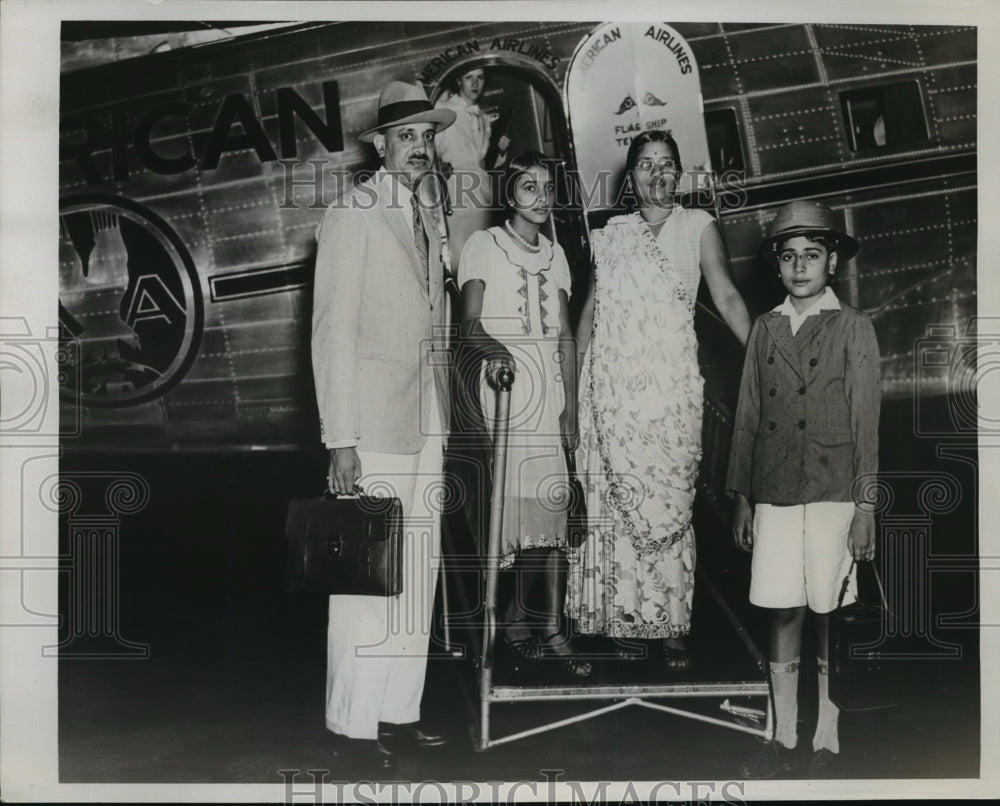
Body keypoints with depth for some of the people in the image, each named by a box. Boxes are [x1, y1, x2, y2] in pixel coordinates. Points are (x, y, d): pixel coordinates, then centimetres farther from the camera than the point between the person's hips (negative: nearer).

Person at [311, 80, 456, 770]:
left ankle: (400, 707, 19)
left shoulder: (429, 218, 16)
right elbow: (332, 331, -9)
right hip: (373, 421, -7)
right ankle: (355, 720, 8)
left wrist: (444, 420, 12)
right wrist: (341, 438, -14)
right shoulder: (351, 215, -5)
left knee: (418, 571, 9)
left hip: (426, 425, 7)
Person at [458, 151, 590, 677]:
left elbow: (565, 338, 15)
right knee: (511, 503, -9)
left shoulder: (554, 255, 18)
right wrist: (491, 346, -27)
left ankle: (551, 628, 5)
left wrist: (570, 407, 8)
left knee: (550, 506, -1)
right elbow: (469, 322, -5)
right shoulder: (484, 245, 3)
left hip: (548, 389, 4)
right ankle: (517, 615, 8)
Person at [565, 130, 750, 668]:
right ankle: (627, 618, 7)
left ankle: (670, 622, 4)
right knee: (620, 498, -1)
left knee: (670, 500, -3)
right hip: (614, 382, 2)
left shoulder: (697, 226, 8)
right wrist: (574, 386, 12)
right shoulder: (610, 235, 14)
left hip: (672, 382, -1)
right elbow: (590, 311, 16)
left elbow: (726, 296, 0)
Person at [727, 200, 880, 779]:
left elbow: (867, 420, 0)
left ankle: (828, 744, 13)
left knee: (830, 620, 2)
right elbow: (748, 417, 13)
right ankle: (784, 741, 16)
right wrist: (742, 497, 10)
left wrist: (866, 506, -5)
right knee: (782, 615, 5)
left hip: (833, 492, -3)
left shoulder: (854, 328, 2)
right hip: (774, 493, 3)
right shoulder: (765, 328, 11)